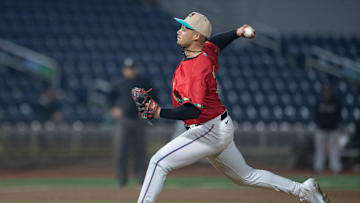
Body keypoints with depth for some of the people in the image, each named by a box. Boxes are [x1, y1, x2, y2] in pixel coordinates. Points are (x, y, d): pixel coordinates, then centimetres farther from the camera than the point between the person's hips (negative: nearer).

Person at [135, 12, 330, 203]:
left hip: (209, 131, -10)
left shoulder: (197, 70, -27)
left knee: (159, 162, -15)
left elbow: (193, 110, -37)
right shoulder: (208, 49, 1)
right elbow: (215, 41, 26)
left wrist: (161, 113, -46)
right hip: (220, 130, 10)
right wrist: (237, 33, 10)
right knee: (246, 176, 22)